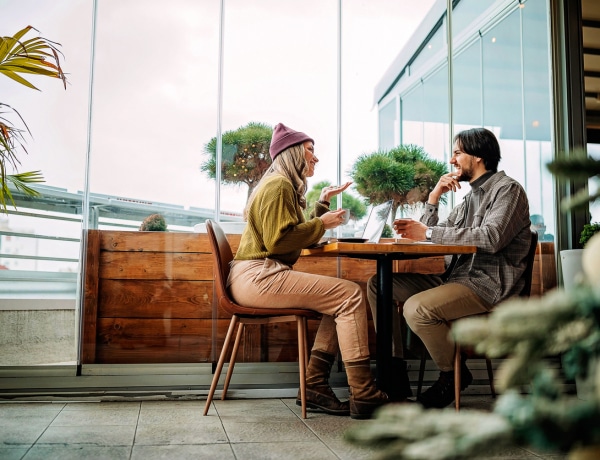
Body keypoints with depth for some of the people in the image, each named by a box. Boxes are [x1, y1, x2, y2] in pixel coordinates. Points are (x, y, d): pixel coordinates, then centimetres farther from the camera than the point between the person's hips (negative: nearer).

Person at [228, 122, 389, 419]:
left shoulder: (284, 185, 24)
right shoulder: (278, 185, -8)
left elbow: (301, 234, 24)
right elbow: (278, 240, -18)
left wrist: (323, 203, 21)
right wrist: (321, 223, -9)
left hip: (259, 276, 10)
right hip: (256, 276, -10)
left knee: (340, 299, 7)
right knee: (350, 295, -16)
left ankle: (315, 387, 0)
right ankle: (364, 396, -14)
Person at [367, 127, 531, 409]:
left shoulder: (508, 189, -4)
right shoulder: (471, 197, 22)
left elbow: (491, 238, -23)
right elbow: (434, 236, 16)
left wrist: (429, 232, -19)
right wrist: (434, 198, 3)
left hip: (489, 285, -9)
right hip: (456, 278, 9)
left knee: (417, 308, -32)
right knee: (378, 284, 1)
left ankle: (453, 375, -7)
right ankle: (395, 367, 3)